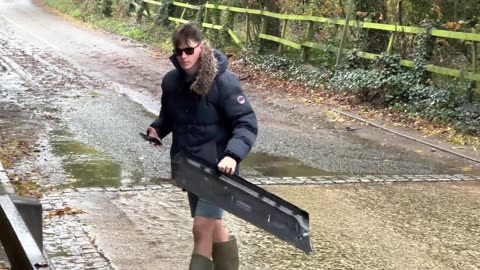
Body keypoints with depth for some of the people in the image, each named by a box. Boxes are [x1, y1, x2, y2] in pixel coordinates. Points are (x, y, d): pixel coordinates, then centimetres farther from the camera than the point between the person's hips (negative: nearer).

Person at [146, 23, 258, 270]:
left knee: (202, 228, -11)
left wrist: (233, 155, -33)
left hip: (216, 167, -6)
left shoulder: (223, 82, -18)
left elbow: (247, 124, -18)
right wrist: (158, 128, -2)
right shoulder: (171, 81, 1)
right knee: (213, 226, 18)